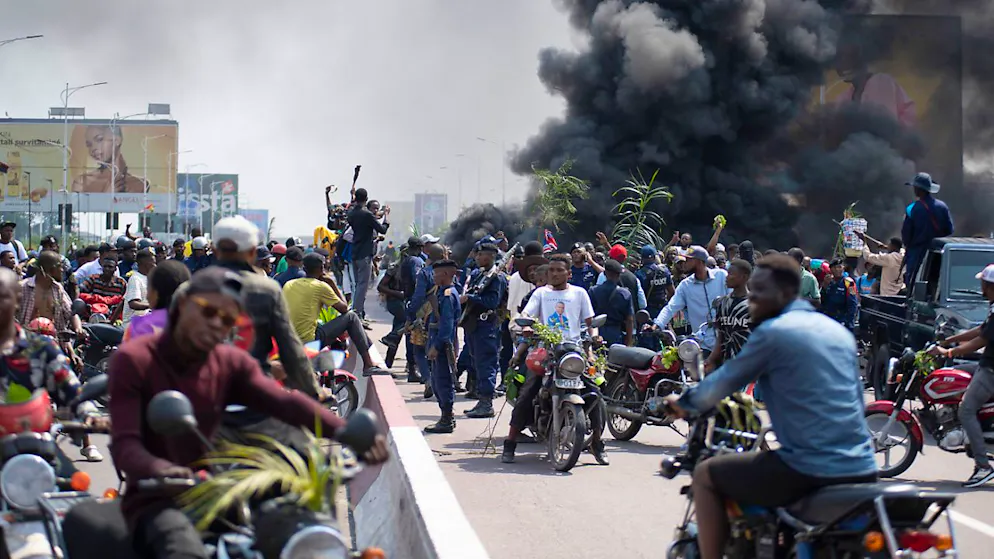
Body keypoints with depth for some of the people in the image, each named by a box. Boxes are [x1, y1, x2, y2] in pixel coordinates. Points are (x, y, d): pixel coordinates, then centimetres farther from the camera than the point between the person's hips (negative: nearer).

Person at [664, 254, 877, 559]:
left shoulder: (772, 332, -6)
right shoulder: (839, 331, 16)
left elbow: (722, 383, 1)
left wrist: (683, 402, 21)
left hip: (811, 470, -8)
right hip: (863, 470, 8)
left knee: (705, 475, 8)